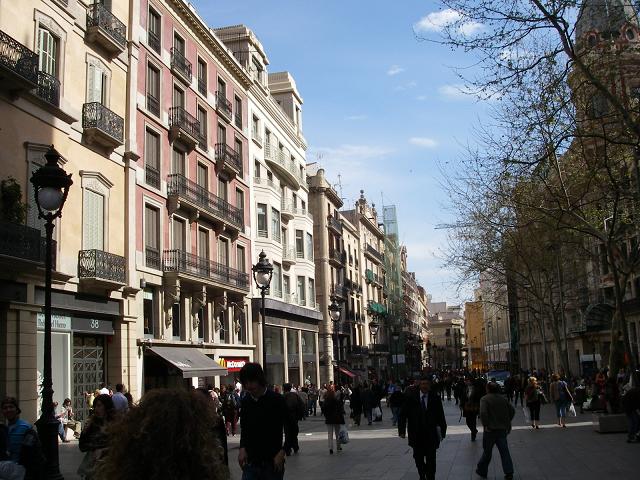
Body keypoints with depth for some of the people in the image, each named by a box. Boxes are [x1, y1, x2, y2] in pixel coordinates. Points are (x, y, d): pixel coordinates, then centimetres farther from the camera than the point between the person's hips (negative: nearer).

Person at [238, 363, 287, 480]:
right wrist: (242, 448, 1)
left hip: (272, 462, -3)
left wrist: (282, 452, -13)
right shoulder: (245, 402, 5)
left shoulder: (277, 400, -7)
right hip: (250, 462, 3)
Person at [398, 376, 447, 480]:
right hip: (416, 435, 1)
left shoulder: (435, 398, -5)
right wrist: (402, 430, -11)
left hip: (431, 435, -1)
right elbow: (402, 414, -5)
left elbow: (441, 416, 0)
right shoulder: (410, 397, -7)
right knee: (418, 458, 14)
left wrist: (443, 431, 2)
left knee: (431, 459, 1)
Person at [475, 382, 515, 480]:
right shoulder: (503, 399, 6)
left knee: (487, 451, 8)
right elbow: (512, 410, 7)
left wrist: (485, 424, -14)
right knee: (504, 451, 7)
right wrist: (507, 422, 14)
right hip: (503, 429, 4)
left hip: (490, 429, -4)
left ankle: (482, 471, 21)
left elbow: (483, 413, -24)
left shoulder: (484, 399, -10)